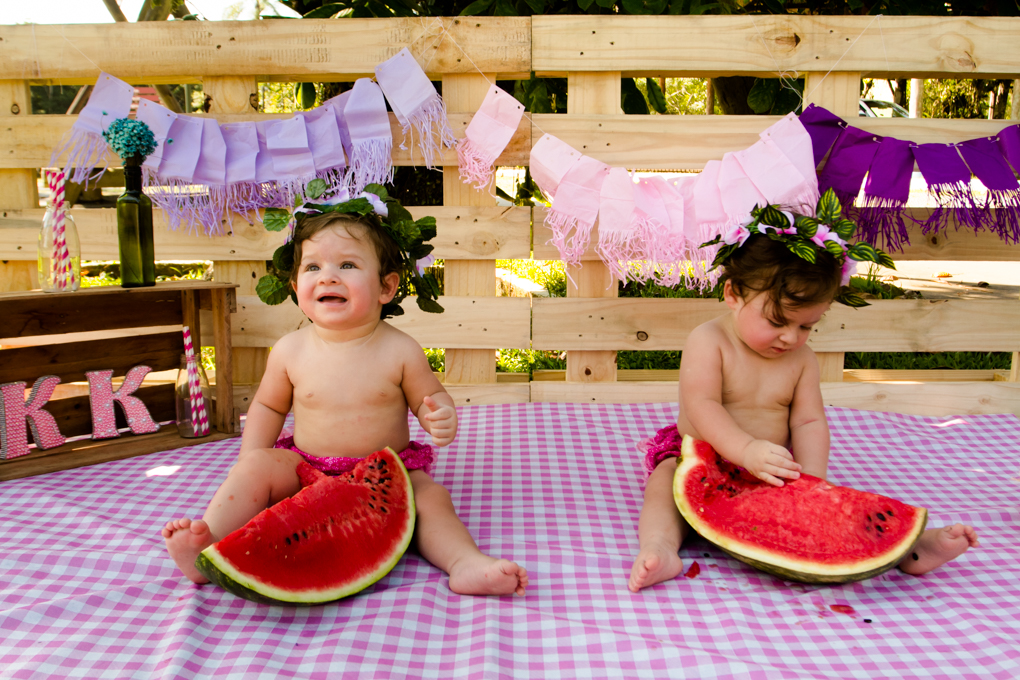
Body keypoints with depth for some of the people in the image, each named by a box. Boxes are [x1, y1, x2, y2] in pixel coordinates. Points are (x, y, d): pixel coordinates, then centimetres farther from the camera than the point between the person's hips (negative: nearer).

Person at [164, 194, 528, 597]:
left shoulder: (400, 351, -11)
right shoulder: (290, 351, -6)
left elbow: (429, 397, 2)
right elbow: (268, 405, 9)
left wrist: (442, 417, -23)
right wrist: (248, 468, -1)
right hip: (305, 469, 2)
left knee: (430, 495, -25)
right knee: (255, 467, -19)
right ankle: (209, 545, -19)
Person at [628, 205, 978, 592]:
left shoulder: (801, 360, 3)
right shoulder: (708, 342, -14)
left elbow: (809, 422, -2)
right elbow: (702, 407, -25)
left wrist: (811, 477, -20)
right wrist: (747, 450, -40)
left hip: (776, 470, 4)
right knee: (667, 481, -30)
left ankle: (907, 546, -14)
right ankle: (659, 545, -47)